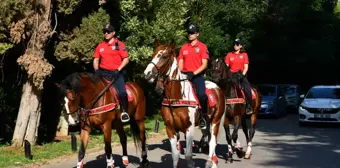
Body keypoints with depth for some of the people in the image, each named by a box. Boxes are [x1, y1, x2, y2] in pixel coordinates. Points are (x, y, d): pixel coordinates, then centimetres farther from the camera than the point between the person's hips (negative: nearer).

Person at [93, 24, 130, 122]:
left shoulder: (119, 45, 0)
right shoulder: (100, 46, 11)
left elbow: (126, 59, -4)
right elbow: (96, 60, 14)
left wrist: (118, 70, -14)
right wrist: (96, 70, -3)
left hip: (116, 73, -4)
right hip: (103, 73, 4)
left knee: (122, 92, -21)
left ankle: (124, 112, -4)